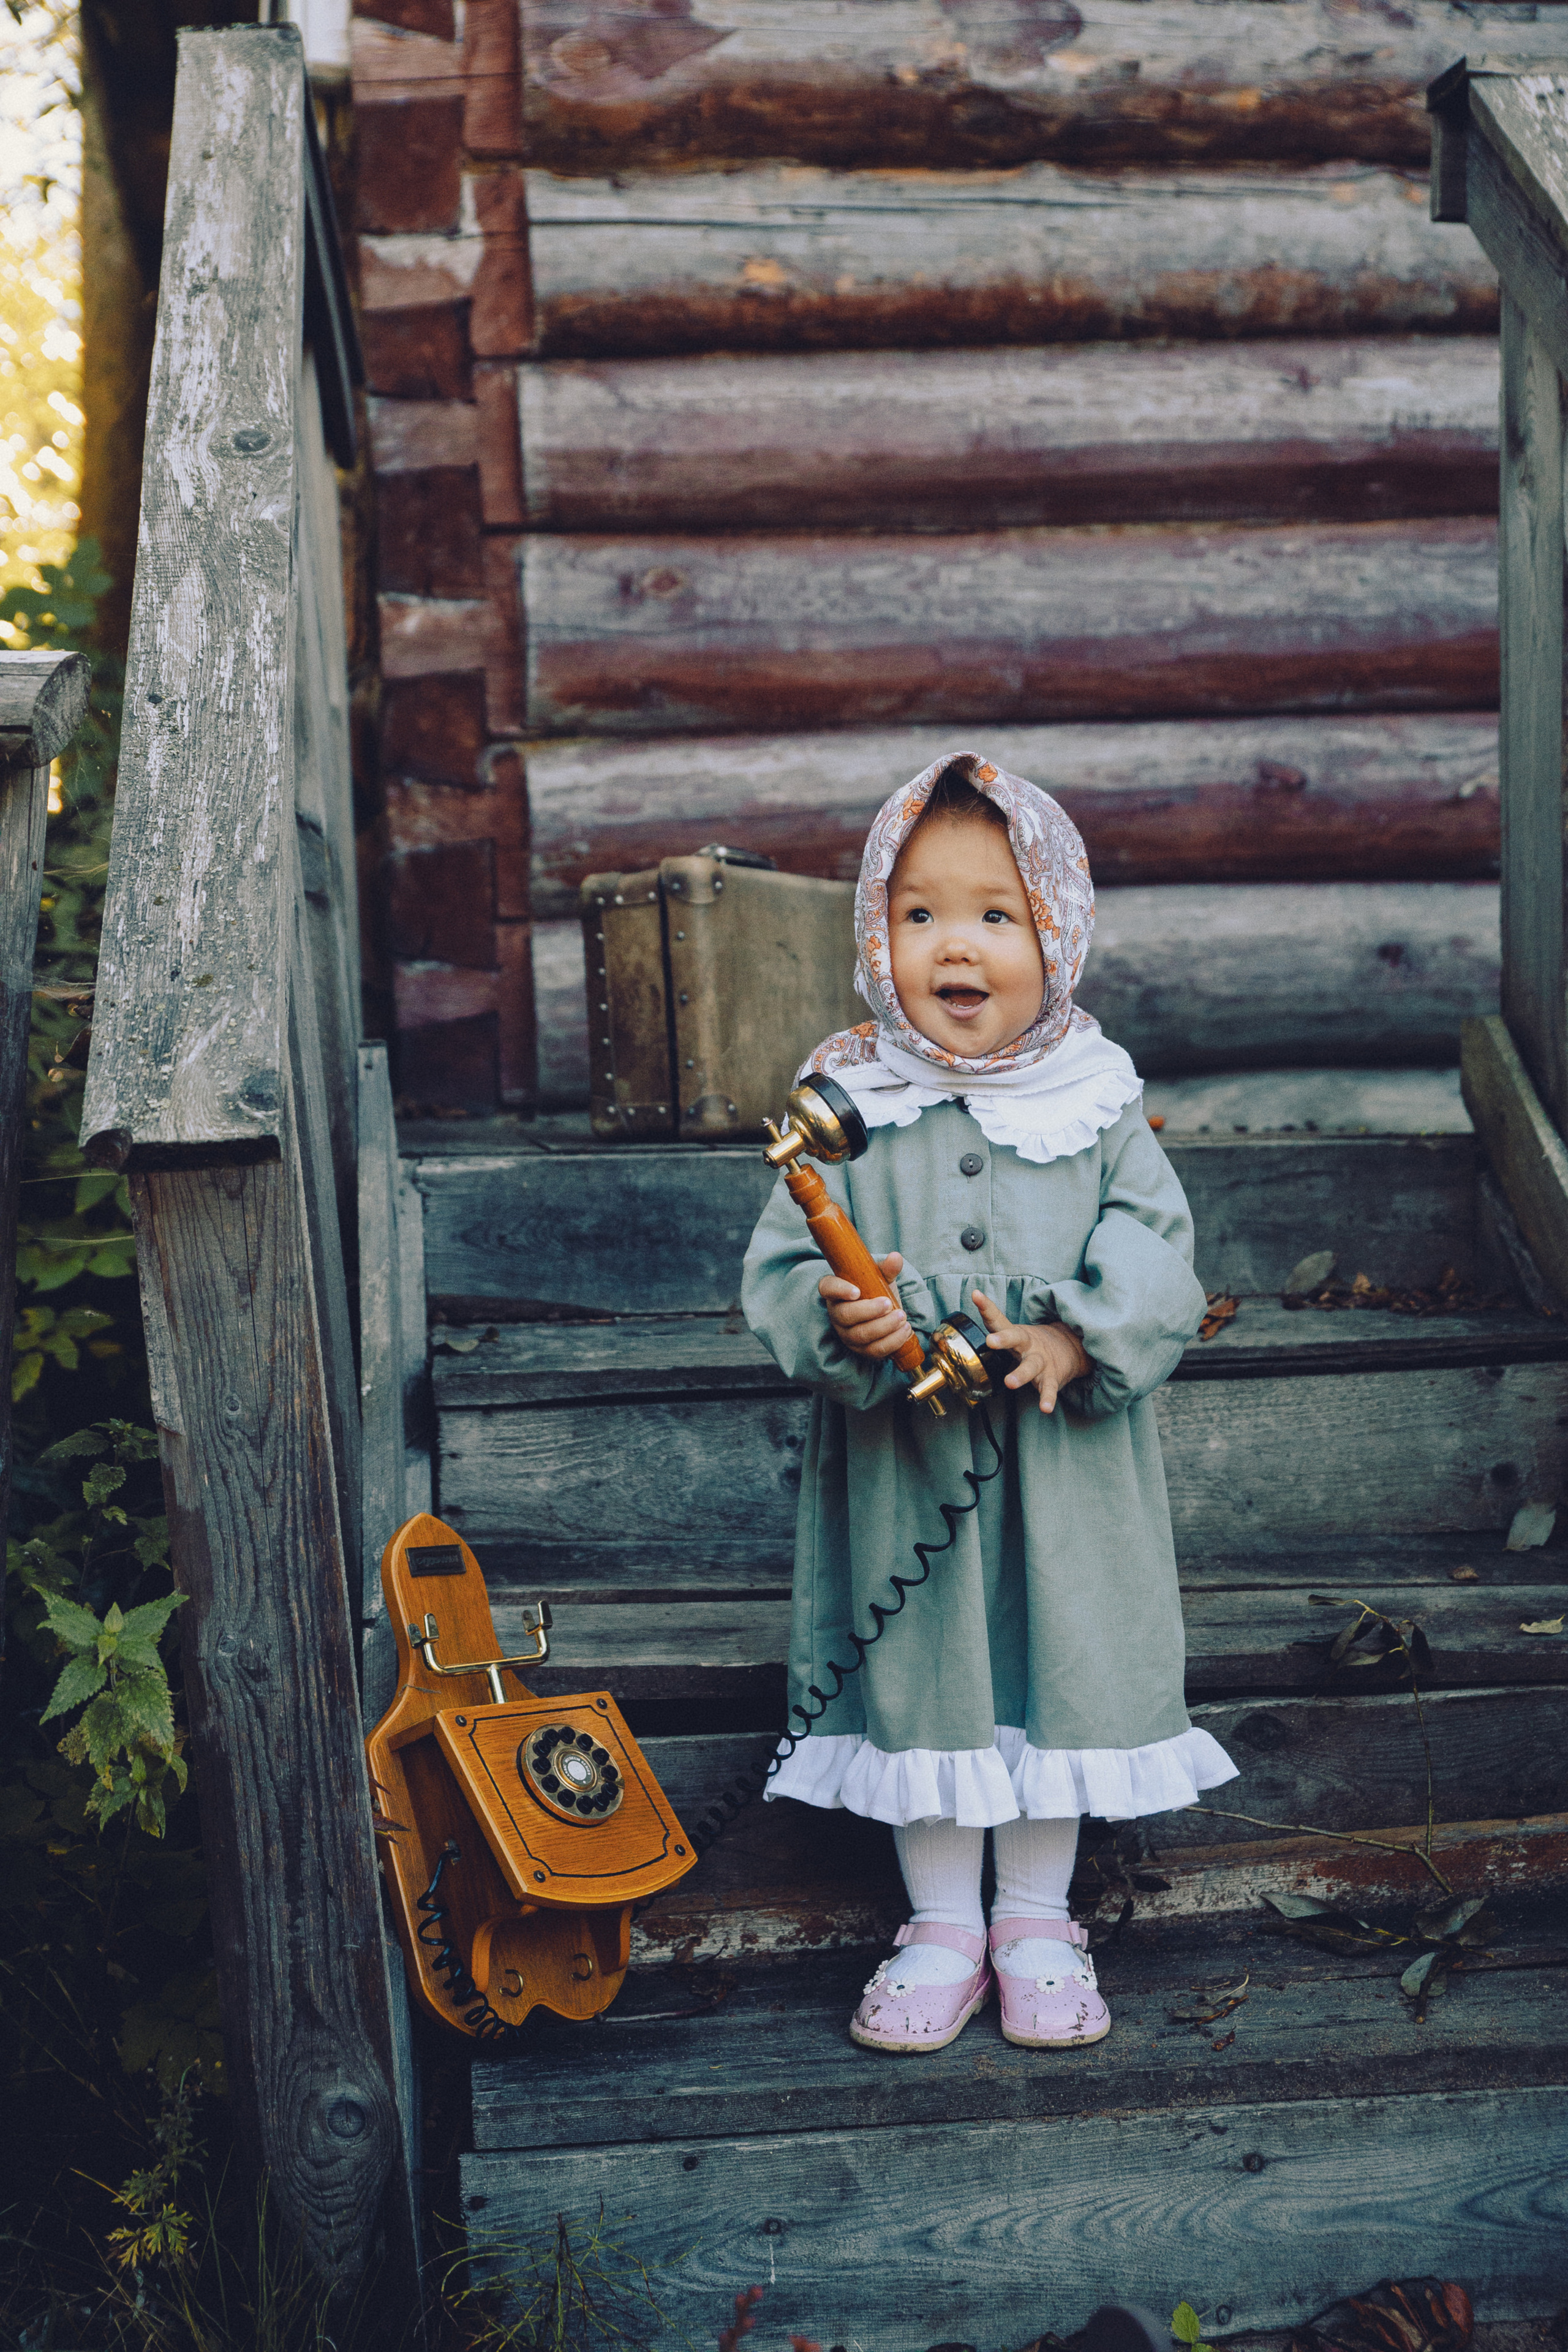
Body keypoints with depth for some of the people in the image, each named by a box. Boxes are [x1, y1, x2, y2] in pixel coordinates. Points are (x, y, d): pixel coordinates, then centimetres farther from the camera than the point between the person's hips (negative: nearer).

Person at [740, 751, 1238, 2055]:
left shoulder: (1095, 1101, -4)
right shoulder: (849, 1107, -6)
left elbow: (1159, 1254, -6)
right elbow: (780, 1268, -6)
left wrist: (1075, 1336, -24)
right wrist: (839, 1321, -28)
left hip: (1064, 1464, 1)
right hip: (903, 1464, 0)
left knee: (1059, 1659, 10)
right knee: (920, 1672, 9)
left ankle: (1038, 1919, 30)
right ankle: (943, 1925, 28)